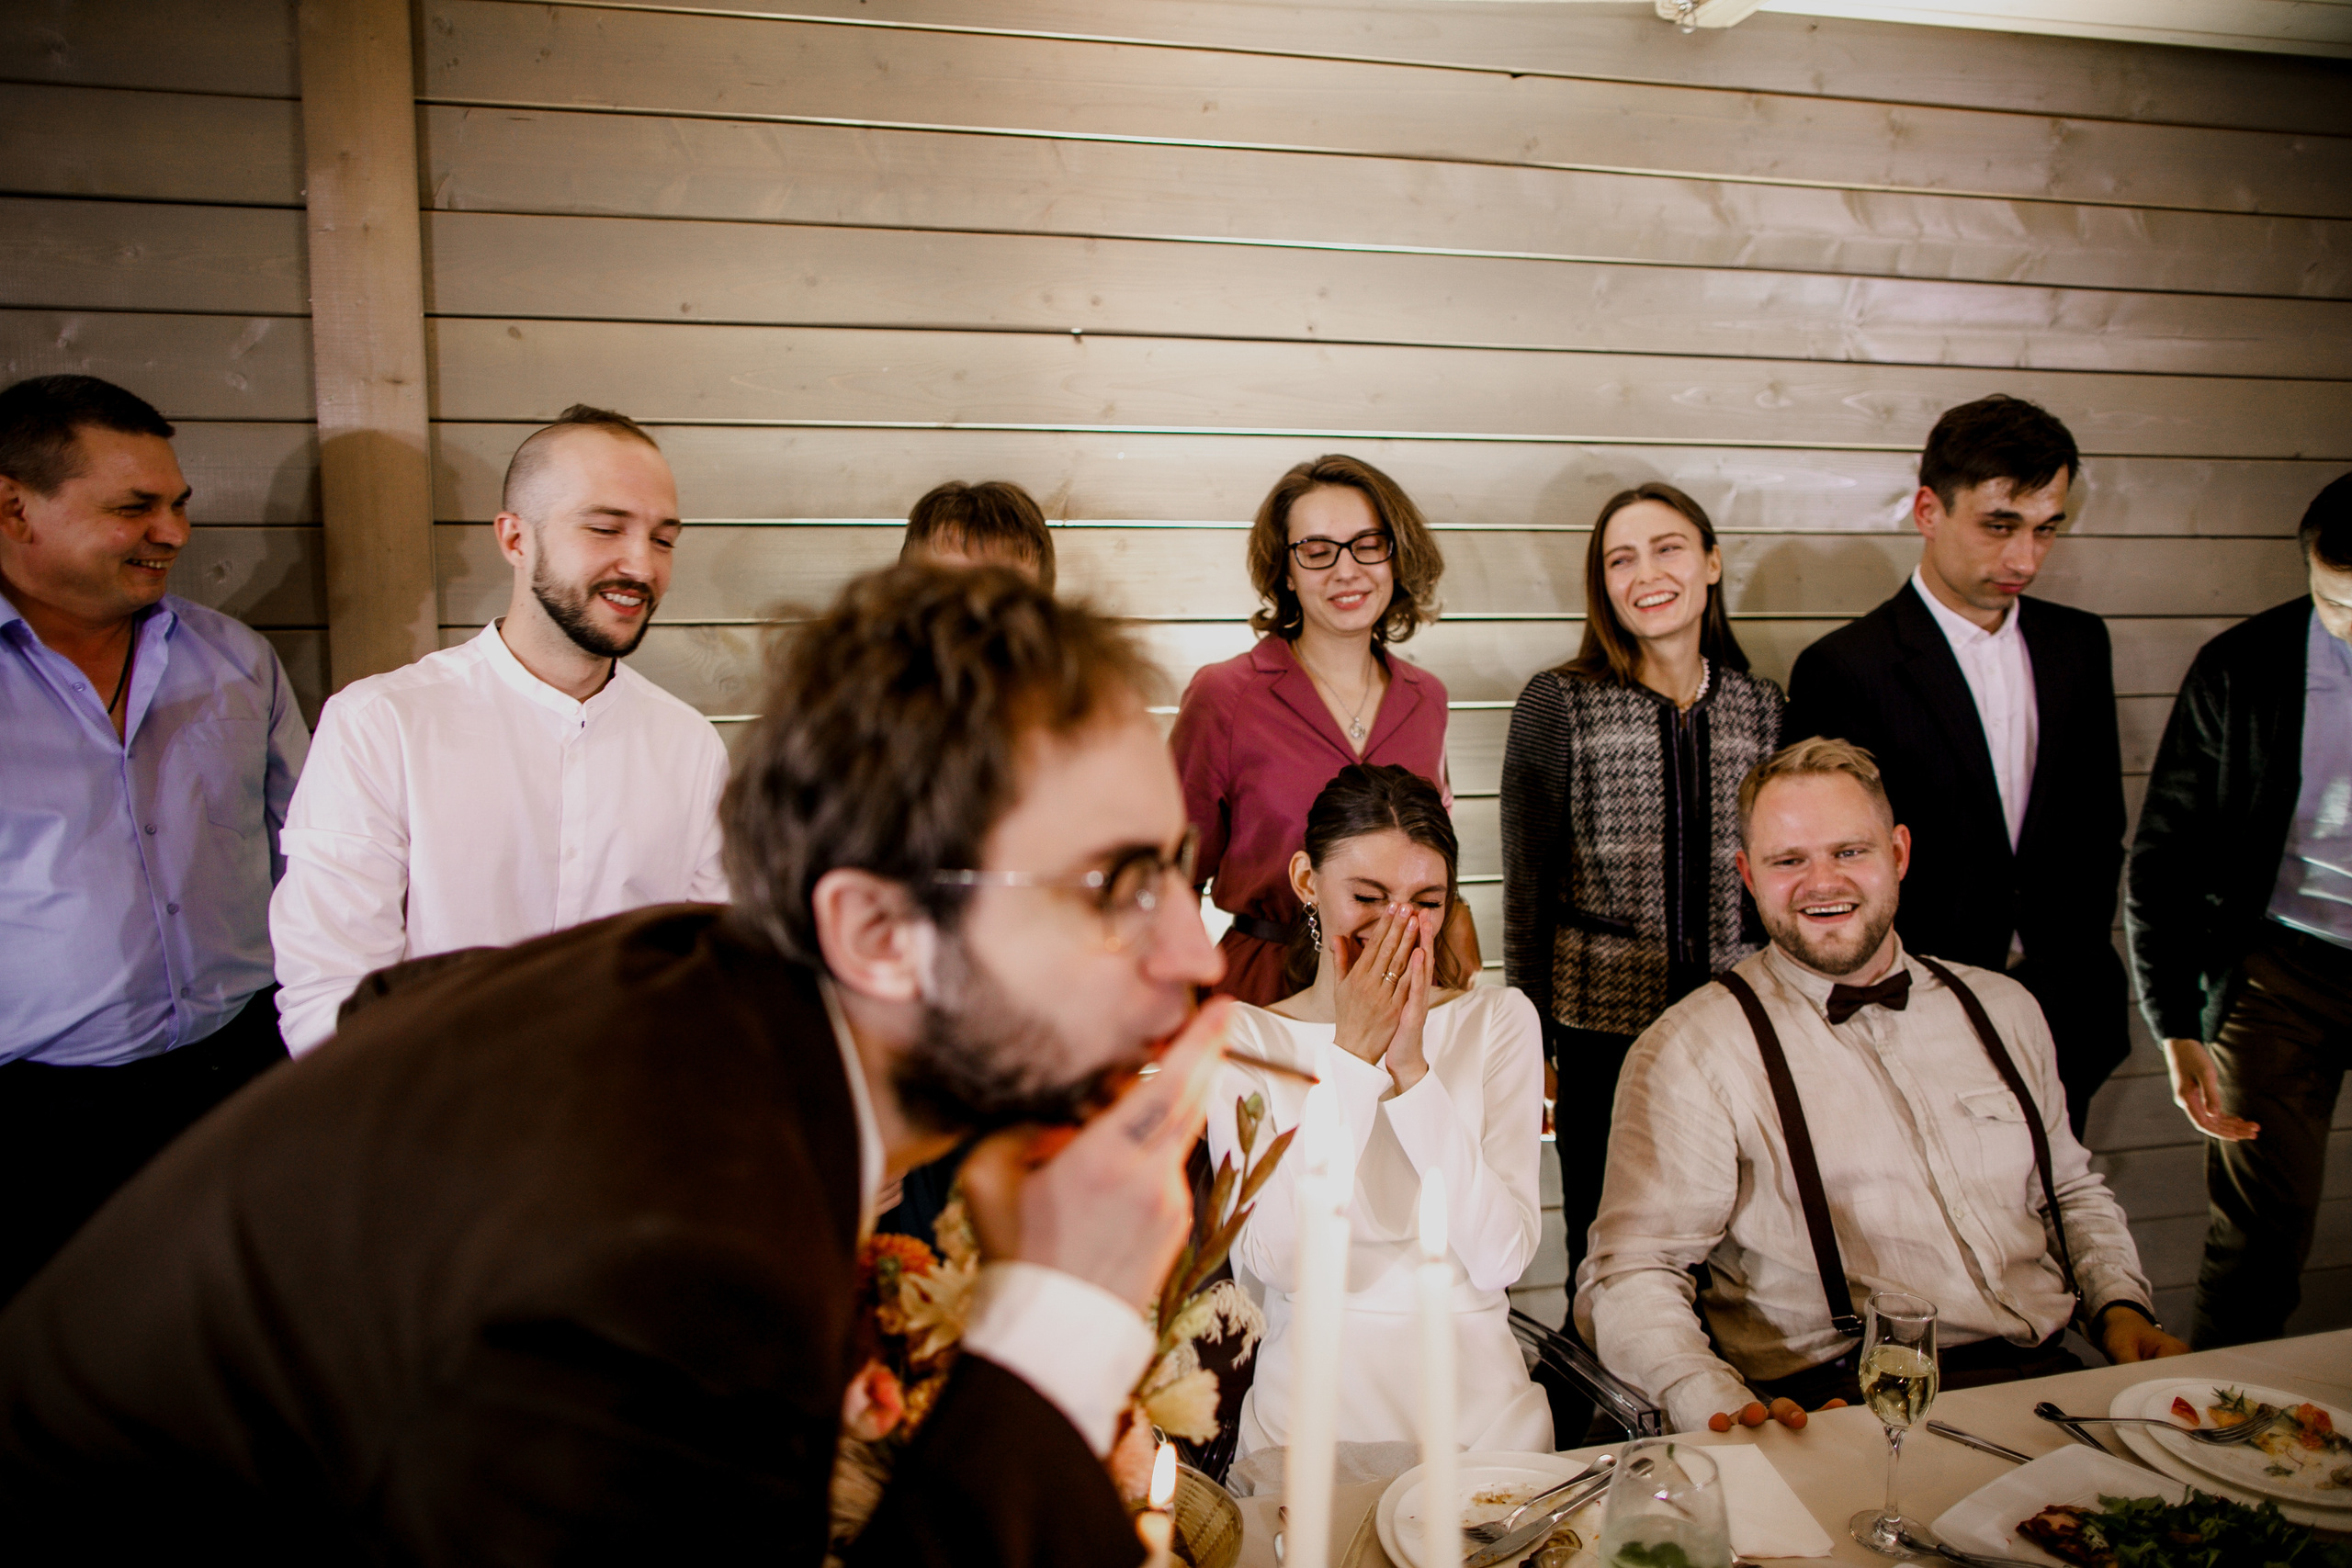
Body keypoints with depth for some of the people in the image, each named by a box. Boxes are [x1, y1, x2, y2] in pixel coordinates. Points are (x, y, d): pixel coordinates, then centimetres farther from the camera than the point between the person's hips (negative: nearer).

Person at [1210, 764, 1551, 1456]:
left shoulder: (1499, 1021, 5)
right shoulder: (1242, 1037, 1)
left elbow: (1501, 1257, -5)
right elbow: (1274, 1264, -11)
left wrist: (1412, 1069, -12)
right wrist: (1353, 1055, -11)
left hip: (1480, 1407, 1)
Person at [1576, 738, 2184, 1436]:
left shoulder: (2002, 1009, 17)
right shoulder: (1691, 1050, -4)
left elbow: (2073, 1191, 30)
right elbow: (1628, 1276, -10)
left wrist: (2120, 1307, 10)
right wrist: (1723, 1407, -28)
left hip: (2048, 1379, 7)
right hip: (1854, 1412, -6)